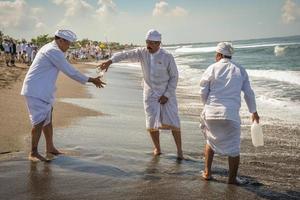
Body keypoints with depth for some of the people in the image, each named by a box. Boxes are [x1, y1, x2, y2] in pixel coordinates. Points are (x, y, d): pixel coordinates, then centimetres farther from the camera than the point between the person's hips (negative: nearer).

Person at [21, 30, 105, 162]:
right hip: (37, 91, -11)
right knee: (40, 121, -9)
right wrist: (91, 80, -10)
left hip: (41, 91, 11)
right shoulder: (54, 51, -17)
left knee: (47, 119, 15)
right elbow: (70, 72, -17)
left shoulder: (49, 48, 17)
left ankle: (50, 148, 26)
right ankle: (33, 153, -2)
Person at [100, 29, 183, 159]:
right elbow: (125, 54, -16)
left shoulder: (167, 57, -13)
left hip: (166, 94, -3)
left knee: (172, 122, -5)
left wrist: (167, 95, -13)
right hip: (150, 94, 3)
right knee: (152, 122, 2)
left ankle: (179, 150, 9)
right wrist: (110, 61, -33)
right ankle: (157, 148, 22)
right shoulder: (142, 53, -5)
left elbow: (174, 77, -8)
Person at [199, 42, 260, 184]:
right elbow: (249, 93, 10)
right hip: (231, 114, -1)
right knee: (233, 147, 10)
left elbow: (203, 92, 3)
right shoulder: (240, 70, 6)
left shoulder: (212, 68, 1)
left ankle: (207, 172, 24)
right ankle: (232, 178, 12)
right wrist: (254, 112, 22)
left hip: (211, 113, 1)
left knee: (211, 141, 22)